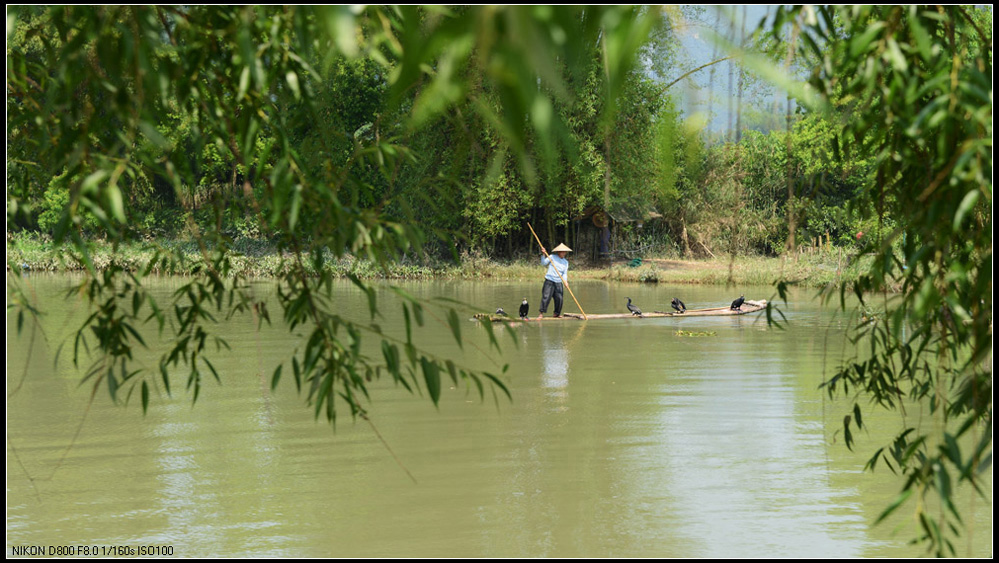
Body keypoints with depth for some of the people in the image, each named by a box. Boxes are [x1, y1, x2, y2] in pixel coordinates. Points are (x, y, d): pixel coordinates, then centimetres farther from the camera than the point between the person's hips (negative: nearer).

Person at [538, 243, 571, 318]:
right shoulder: (552, 257, 1)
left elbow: (565, 274, 8)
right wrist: (543, 254, -19)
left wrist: (565, 281, -9)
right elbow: (544, 263, -7)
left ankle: (557, 313, 16)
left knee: (559, 298, -1)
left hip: (558, 282, 4)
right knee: (546, 297, -12)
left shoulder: (566, 262, 12)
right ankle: (541, 313, -9)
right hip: (549, 281, -4)